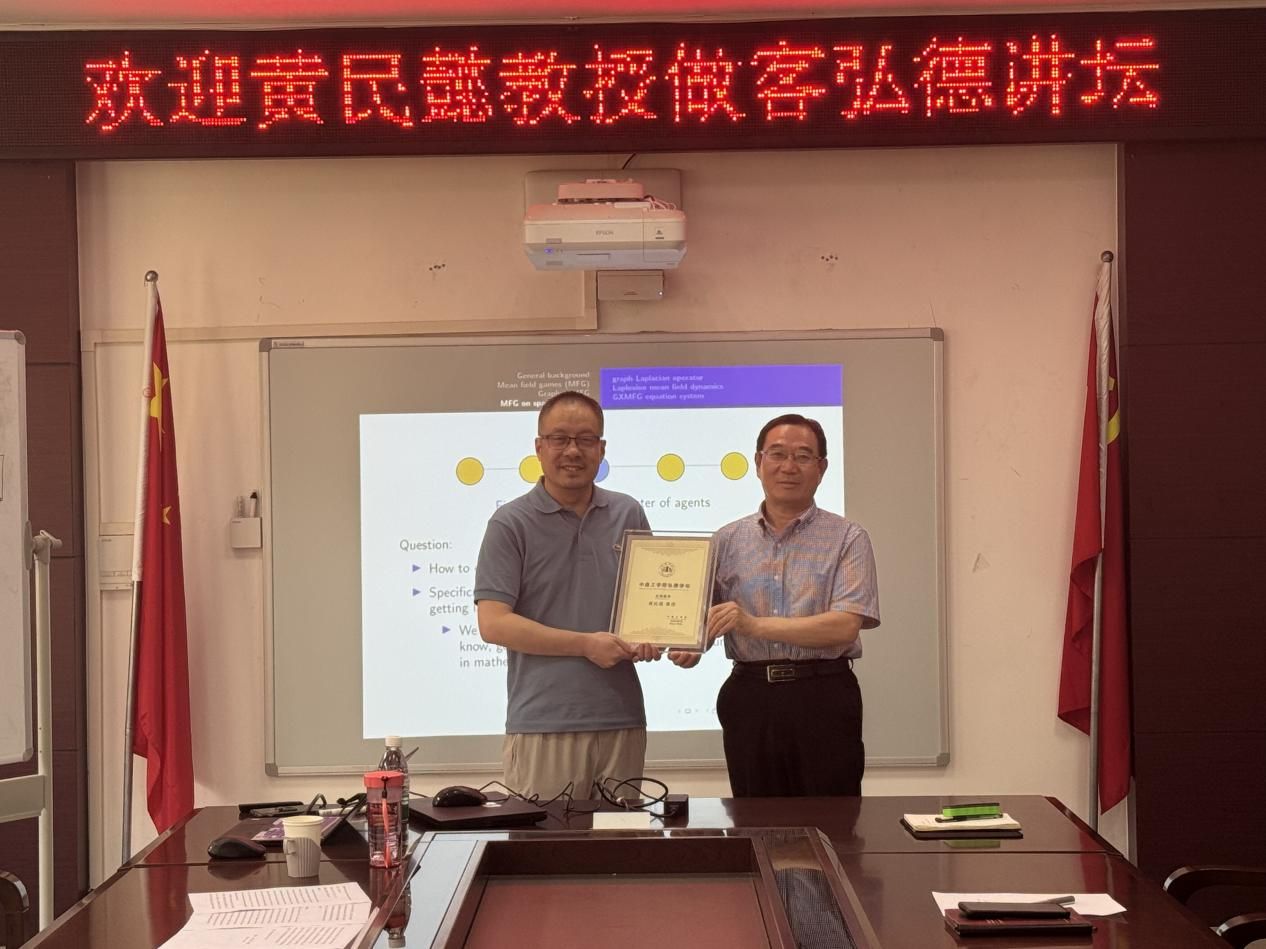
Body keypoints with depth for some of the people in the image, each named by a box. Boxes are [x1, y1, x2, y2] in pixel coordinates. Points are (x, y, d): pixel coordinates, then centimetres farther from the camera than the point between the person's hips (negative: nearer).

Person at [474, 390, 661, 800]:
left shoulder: (628, 515, 11)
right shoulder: (511, 523, -2)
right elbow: (493, 623, -8)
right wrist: (586, 644, -12)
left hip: (622, 720, 4)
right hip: (543, 726, -4)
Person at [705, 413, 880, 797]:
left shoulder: (847, 539, 1)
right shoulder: (728, 541, 11)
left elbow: (846, 625, -11)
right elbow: (705, 618, 11)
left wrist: (756, 625, -18)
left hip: (822, 697, -2)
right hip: (750, 698, 3)